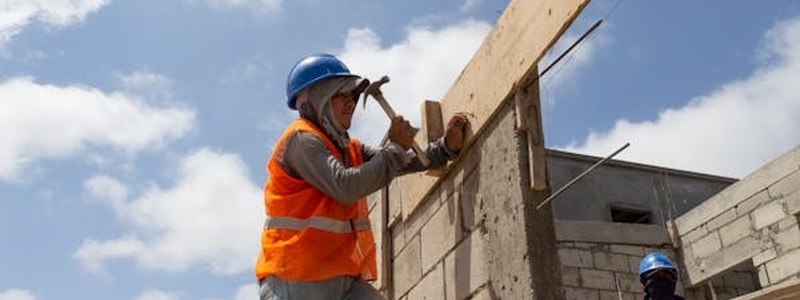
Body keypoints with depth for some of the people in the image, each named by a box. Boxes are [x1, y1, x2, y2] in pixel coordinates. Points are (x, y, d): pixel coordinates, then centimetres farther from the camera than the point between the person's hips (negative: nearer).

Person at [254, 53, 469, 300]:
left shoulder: (349, 149, 17)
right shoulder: (300, 140, -11)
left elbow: (401, 163, 16)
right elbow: (346, 187, -23)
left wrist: (447, 147, 2)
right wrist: (396, 147, -14)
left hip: (343, 280, 8)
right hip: (296, 280, -8)